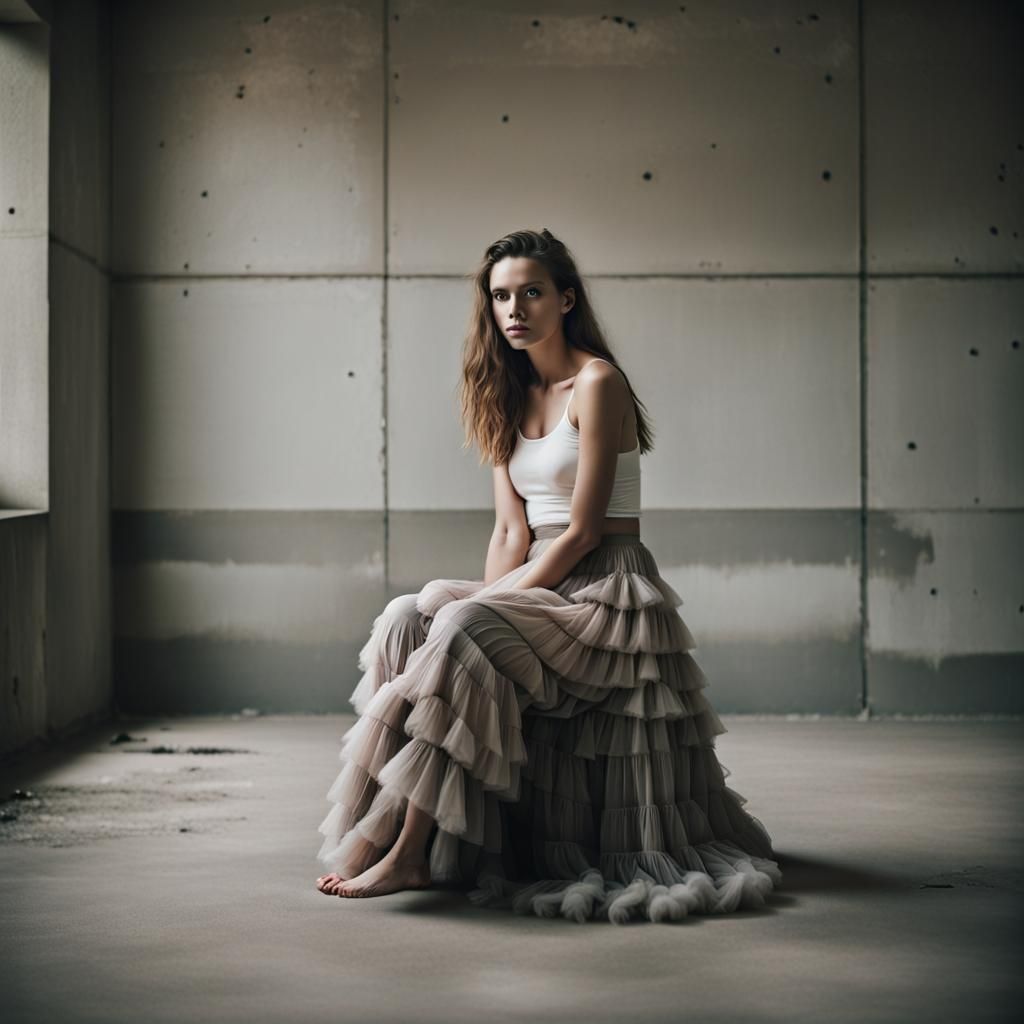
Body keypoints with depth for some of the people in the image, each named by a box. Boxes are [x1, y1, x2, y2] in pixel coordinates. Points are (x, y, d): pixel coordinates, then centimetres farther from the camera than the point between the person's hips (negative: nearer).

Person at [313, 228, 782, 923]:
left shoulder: (598, 384, -10)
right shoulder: (510, 396, 14)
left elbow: (582, 533, -14)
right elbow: (512, 531, 8)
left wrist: (489, 608, -15)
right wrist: (489, 600, -9)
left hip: (606, 591, -7)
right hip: (540, 588, 7)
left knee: (462, 633, -29)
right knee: (408, 618, -15)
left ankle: (411, 852, -26)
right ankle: (389, 830, -18)